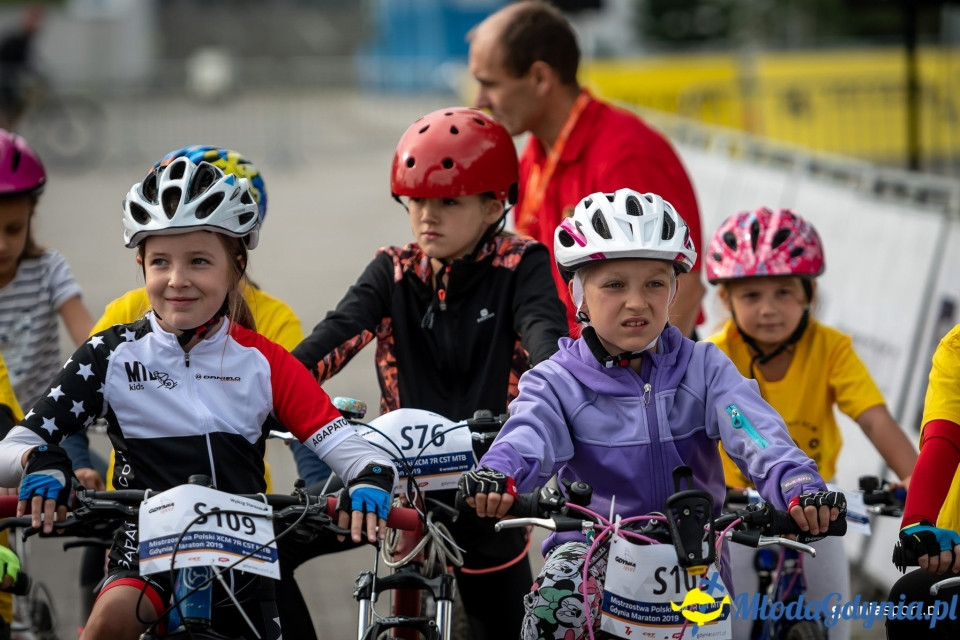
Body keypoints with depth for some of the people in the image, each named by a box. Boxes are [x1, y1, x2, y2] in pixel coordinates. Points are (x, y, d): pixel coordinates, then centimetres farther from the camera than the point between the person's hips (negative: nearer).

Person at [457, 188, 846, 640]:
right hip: (593, 545, -2)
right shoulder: (557, 381, -1)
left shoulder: (703, 368, 2)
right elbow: (530, 435, -23)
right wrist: (497, 476, -50)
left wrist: (799, 487, -40)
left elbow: (753, 430, -17)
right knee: (558, 592, -30)